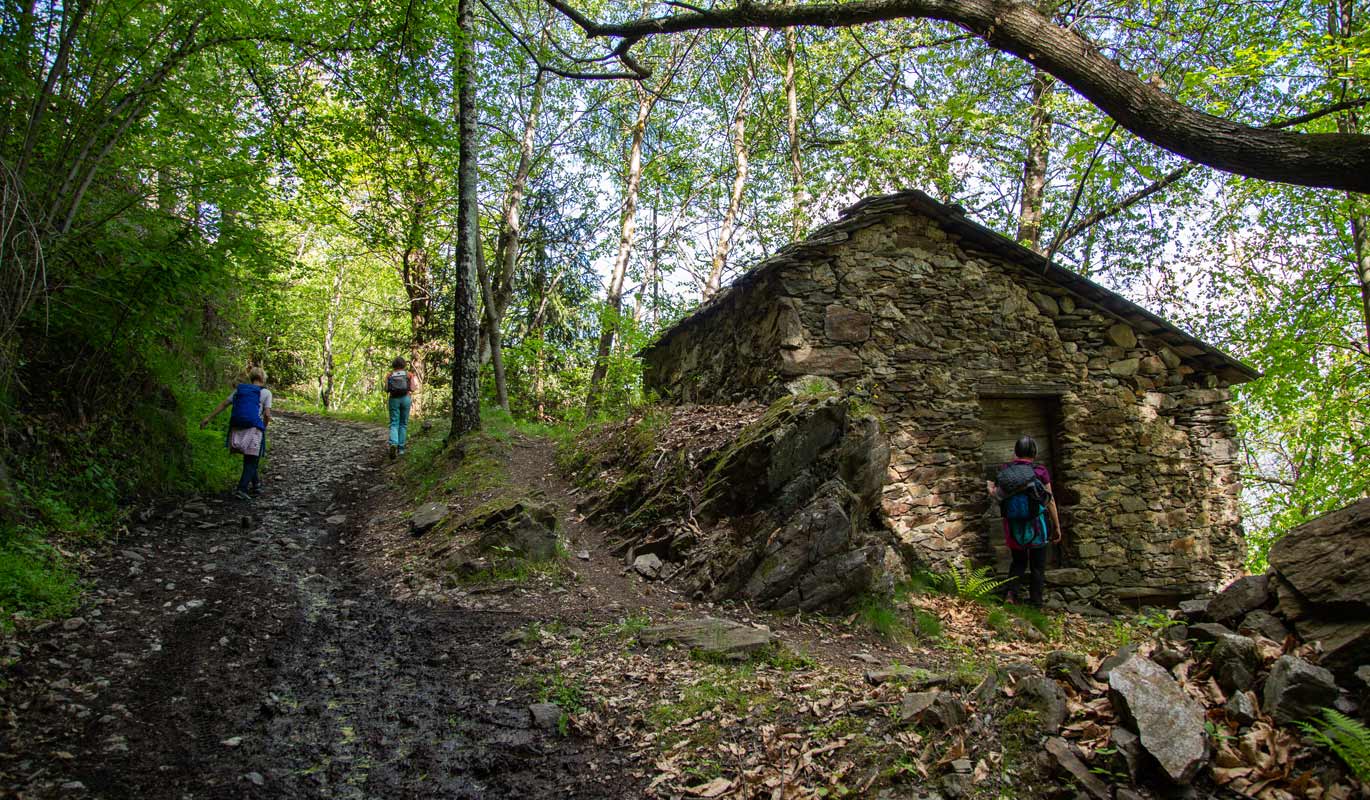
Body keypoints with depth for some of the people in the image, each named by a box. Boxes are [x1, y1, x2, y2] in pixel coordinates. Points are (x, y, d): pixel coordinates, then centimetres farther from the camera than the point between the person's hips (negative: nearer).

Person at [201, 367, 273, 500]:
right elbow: (267, 415, -4)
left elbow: (223, 404, 14)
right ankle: (242, 489, -11)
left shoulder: (239, 389, 16)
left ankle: (256, 484, 27)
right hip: (253, 428, -4)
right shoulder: (266, 392, 4)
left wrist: (208, 418, 17)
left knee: (248, 458, 21)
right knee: (252, 461, 4)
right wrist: (264, 427, 13)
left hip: (237, 428, 5)